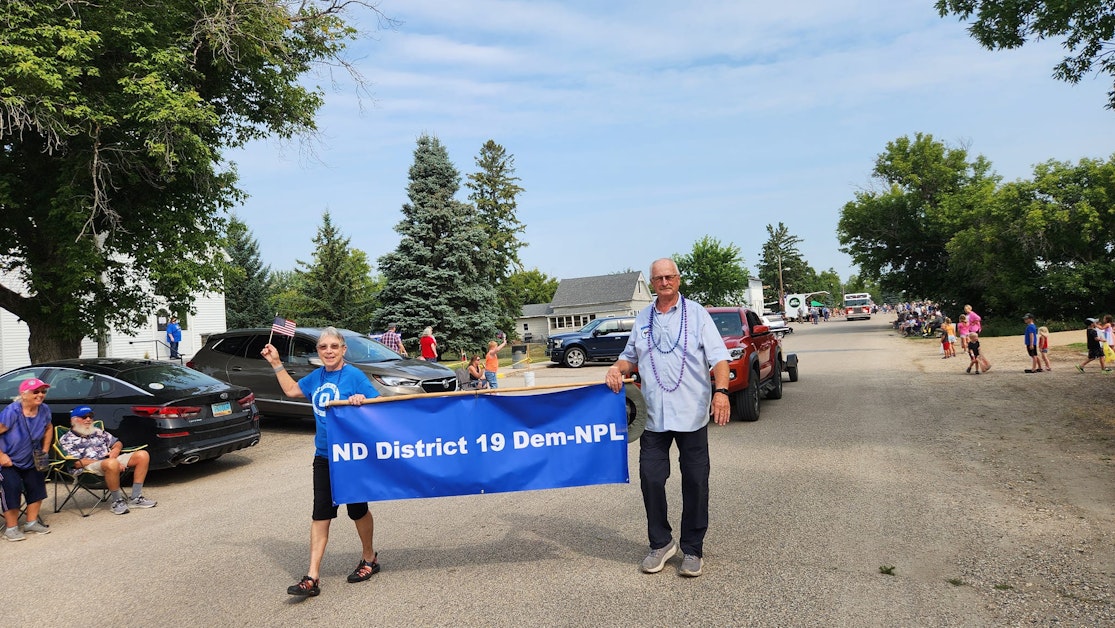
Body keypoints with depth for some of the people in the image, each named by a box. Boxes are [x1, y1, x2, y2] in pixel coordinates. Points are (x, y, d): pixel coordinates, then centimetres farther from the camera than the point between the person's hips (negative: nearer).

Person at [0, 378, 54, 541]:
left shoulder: (44, 410, -9)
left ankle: (31, 522, 21)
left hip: (30, 461, 6)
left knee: (37, 486, 5)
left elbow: (48, 429, 10)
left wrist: (45, 450, 4)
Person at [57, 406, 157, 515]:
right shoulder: (66, 440, 5)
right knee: (111, 464, -41)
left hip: (111, 460, 7)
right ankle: (117, 501, -23)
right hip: (88, 468, -7)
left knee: (143, 455, -14)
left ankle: (135, 498, -15)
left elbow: (118, 443, 29)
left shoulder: (97, 431, 24)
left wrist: (115, 451, 2)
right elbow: (77, 463, -9)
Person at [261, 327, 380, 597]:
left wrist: (362, 401, -33)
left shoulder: (354, 376, -13)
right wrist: (276, 363, 20)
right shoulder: (317, 376, 6)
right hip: (324, 456, 6)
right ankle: (312, 577, 7)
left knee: (357, 509, 10)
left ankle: (369, 559, 32)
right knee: (320, 514, 4)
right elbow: (291, 390, 23)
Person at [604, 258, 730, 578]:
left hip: (691, 415, -3)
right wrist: (618, 368, -1)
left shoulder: (696, 313, 2)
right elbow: (631, 356, 21)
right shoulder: (642, 319, 13)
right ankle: (660, 543, 22)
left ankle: (692, 549, 21)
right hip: (654, 416, 3)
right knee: (651, 478, 3)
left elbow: (718, 357, -5)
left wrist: (721, 390, -20)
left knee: (695, 482, 5)